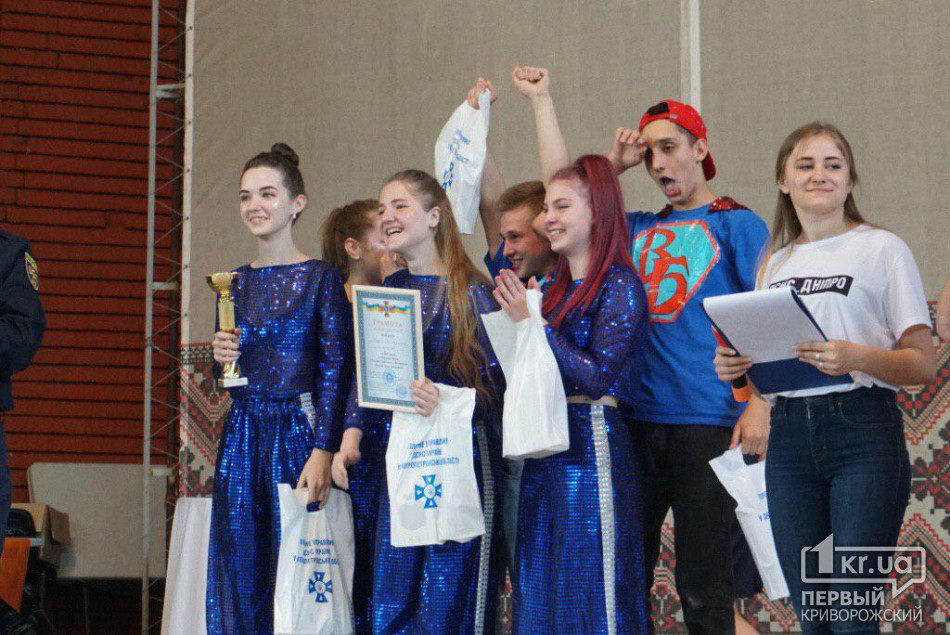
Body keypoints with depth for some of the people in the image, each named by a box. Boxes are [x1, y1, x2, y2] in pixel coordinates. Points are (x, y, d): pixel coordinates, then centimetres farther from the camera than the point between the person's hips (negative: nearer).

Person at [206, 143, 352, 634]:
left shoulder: (320, 277, -5)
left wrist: (322, 452, -17)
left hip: (296, 429, -5)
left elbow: (335, 368, -10)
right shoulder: (236, 281, 12)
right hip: (241, 433, 5)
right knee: (239, 570, 7)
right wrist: (221, 358, -4)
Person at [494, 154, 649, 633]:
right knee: (541, 590, 11)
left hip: (593, 446, -8)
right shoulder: (559, 287, 15)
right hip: (546, 450, 8)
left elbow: (598, 375, -18)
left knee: (592, 594, -5)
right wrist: (522, 318, 6)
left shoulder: (619, 285, -8)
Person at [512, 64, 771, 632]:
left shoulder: (736, 224, 4)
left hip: (707, 421, -5)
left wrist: (758, 406, -14)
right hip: (634, 419, 5)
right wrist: (542, 101, 19)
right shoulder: (639, 231, 18)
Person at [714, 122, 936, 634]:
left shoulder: (883, 249, 2)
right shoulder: (775, 263, 17)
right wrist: (734, 366, 0)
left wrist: (855, 357, -21)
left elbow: (923, 365, -3)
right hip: (789, 435, 5)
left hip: (864, 432, -5)